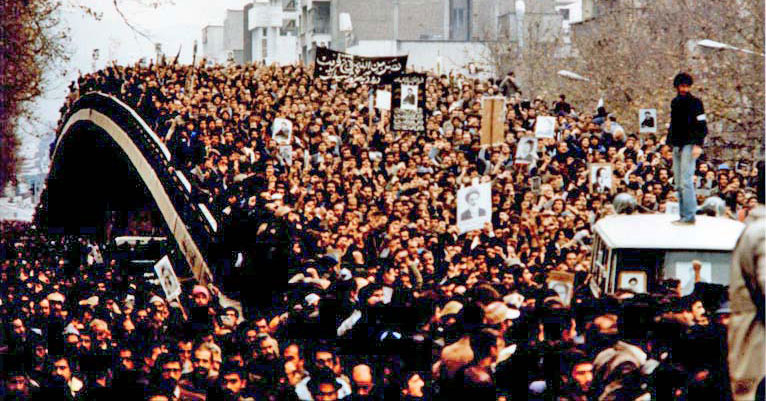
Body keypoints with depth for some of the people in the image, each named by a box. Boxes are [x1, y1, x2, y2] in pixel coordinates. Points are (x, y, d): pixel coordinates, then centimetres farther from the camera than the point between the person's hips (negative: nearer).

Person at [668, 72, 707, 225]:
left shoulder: (695, 102, -3)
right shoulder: (675, 103, 17)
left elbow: (701, 125, -8)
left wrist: (698, 145, -17)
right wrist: (670, 142, 17)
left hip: (689, 145, -8)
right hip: (677, 146, 8)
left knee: (686, 181, -14)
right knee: (678, 183, 6)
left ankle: (689, 216, -15)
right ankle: (683, 216, 8)